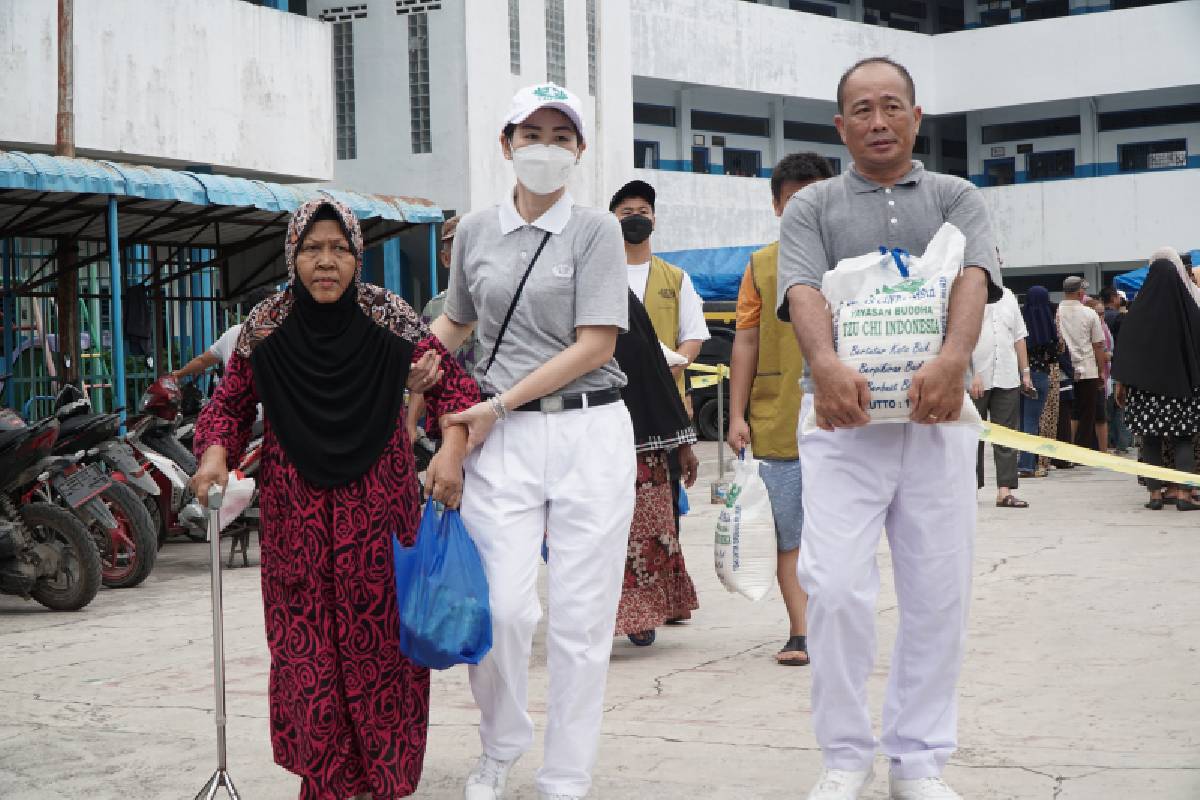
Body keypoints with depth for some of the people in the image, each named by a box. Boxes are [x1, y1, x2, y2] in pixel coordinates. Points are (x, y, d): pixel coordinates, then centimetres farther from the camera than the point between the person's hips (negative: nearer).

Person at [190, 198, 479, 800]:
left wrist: (452, 450, -15)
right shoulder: (267, 326, -1)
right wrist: (214, 453, -12)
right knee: (307, 648, 1)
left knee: (380, 643, 1)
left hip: (377, 513, -1)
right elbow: (230, 403, 8)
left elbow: (452, 383, 1)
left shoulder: (388, 318, -4)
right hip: (296, 516, 1)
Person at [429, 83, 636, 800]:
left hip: (591, 430, -2)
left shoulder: (596, 230, 2)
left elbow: (596, 345, -6)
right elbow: (456, 322, 28)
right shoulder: (476, 231, 12)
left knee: (581, 617, -1)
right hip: (504, 439, 2)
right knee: (504, 607, -10)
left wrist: (498, 404, -9)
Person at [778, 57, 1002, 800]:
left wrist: (954, 357, -28)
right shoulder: (813, 207, 10)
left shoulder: (957, 198, 12)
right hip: (844, 413, -1)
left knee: (939, 592, 2)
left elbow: (974, 279, -6)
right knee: (837, 588, -8)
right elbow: (804, 292, -7)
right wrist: (826, 362, -29)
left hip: (938, 413, 1)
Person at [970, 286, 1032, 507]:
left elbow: (1019, 337, 18)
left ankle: (1004, 491, 0)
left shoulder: (1008, 297, 14)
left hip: (1007, 379, 5)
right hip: (975, 380, -5)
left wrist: (1025, 372, 13)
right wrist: (972, 376, -16)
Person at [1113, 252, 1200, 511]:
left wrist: (1121, 383, 4)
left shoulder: (1140, 308, -3)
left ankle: (1155, 493, 5)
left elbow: (1126, 346, -1)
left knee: (1151, 441, 6)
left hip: (1145, 385, 0)